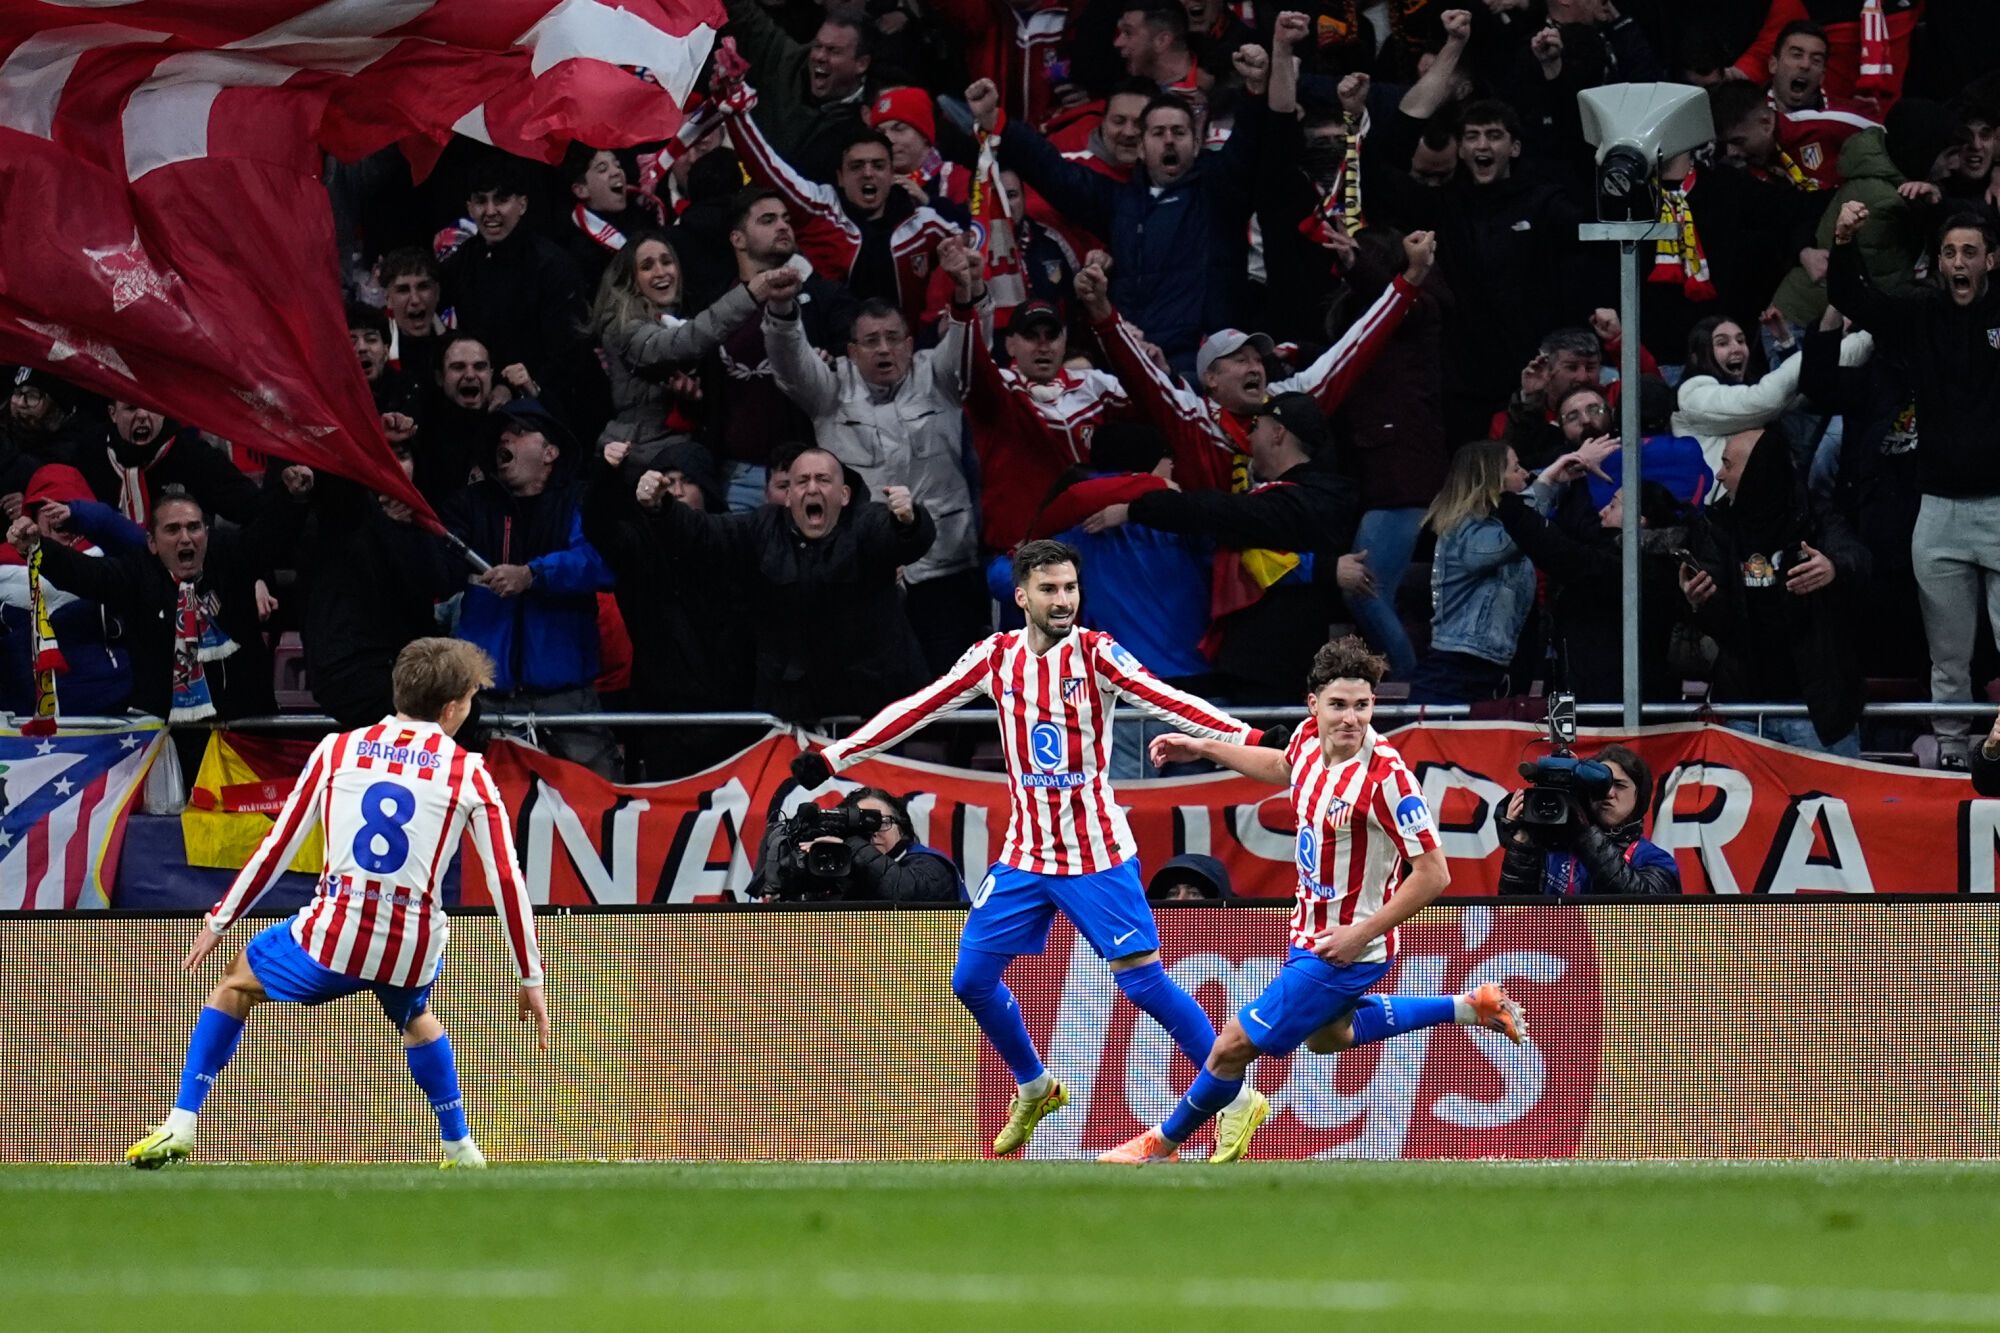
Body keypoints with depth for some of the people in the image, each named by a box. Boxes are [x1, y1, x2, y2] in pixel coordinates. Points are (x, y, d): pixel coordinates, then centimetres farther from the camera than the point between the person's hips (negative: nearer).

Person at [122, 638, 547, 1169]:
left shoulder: (337, 750, 7)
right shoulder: (469, 774, 3)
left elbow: (277, 846, 10)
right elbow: (507, 880, 2)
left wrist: (218, 922, 21)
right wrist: (531, 979, 9)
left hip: (334, 936, -1)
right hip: (414, 947, 1)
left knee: (237, 983, 27)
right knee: (415, 1017, 38)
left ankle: (179, 1128, 18)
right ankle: (460, 1147, 38)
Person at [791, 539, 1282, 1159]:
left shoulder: (1096, 653, -10)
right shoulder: (997, 656, 2)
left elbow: (1164, 700, -23)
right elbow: (917, 708, 8)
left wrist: (1248, 738, -37)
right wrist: (832, 758, 8)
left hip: (1097, 854, -5)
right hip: (1024, 853, 5)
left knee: (1143, 979, -10)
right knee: (972, 978, 5)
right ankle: (1034, 1089, 28)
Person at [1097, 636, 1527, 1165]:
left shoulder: (1387, 777, -31)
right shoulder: (1309, 738, -7)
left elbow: (1433, 874, -27)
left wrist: (1361, 934, -25)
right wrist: (1203, 748, 21)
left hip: (1346, 948, -9)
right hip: (1312, 930, 9)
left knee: (1234, 1047, 1)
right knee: (1325, 1033, 34)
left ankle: (1165, 1141, 27)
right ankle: (1470, 1006, 39)